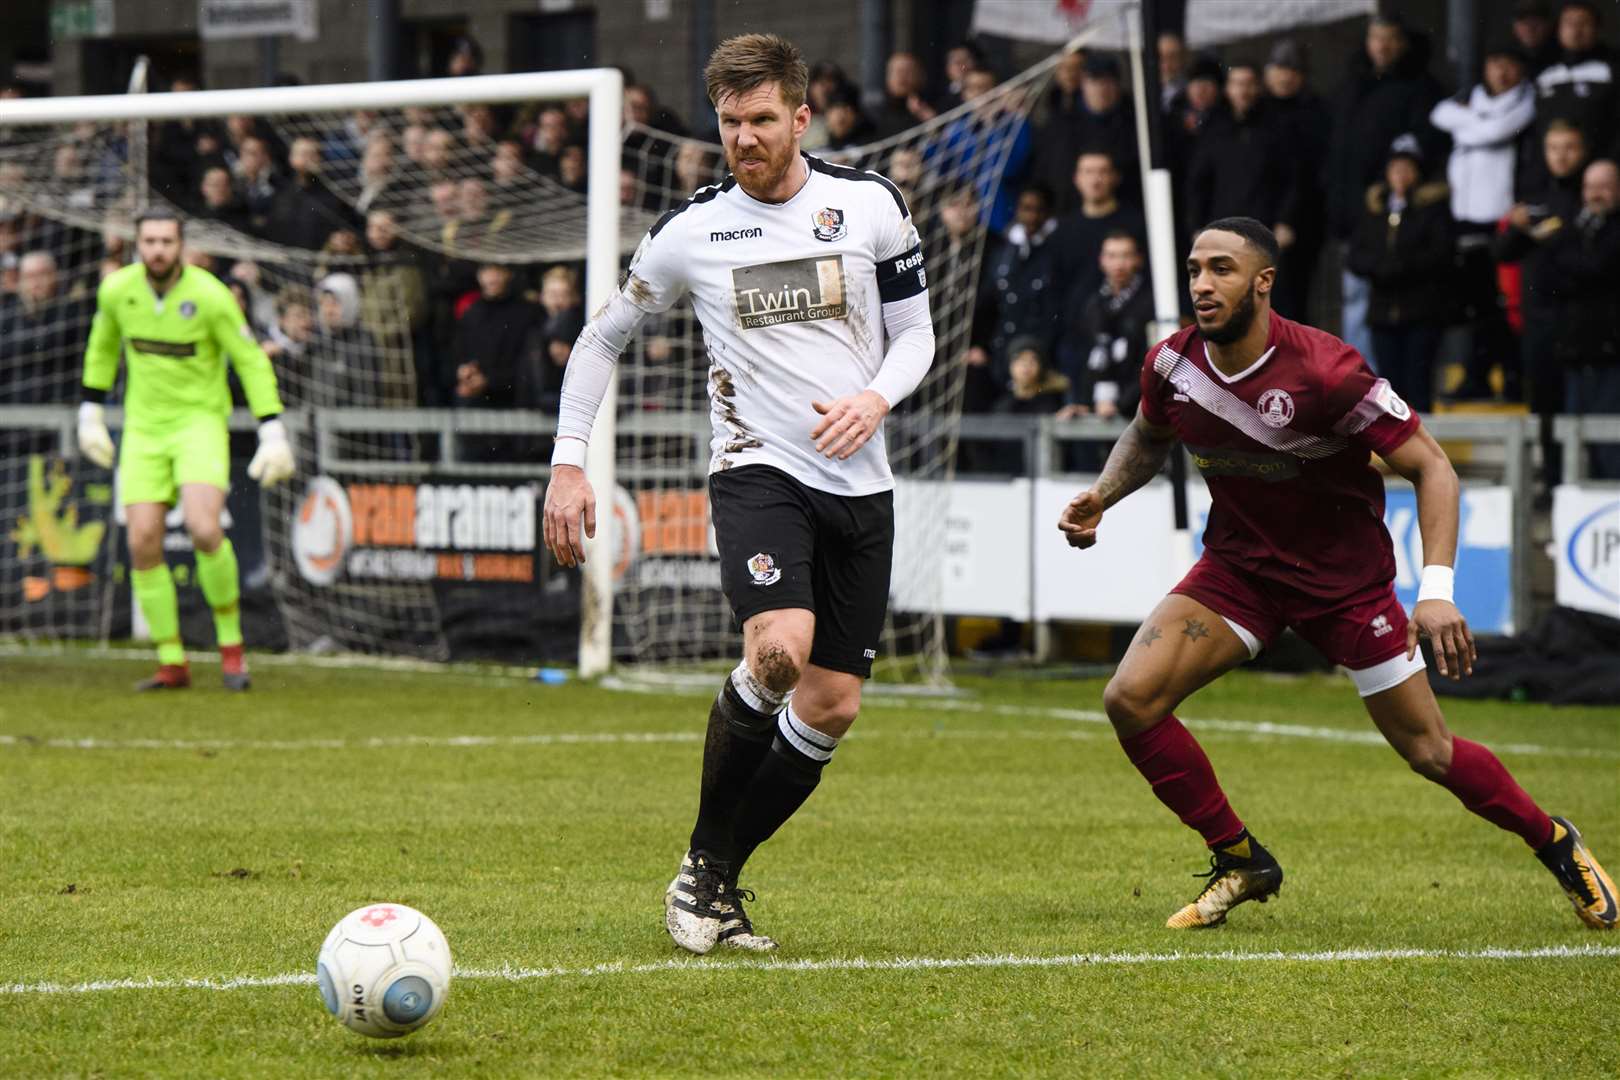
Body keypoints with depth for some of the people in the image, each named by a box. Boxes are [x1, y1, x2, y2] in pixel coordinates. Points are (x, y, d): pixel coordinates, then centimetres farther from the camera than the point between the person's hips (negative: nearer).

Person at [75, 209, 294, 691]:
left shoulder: (210, 295, -16)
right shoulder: (117, 289, -4)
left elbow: (251, 361, -8)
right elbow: (102, 346, 16)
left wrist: (273, 434, -13)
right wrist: (90, 413, 19)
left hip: (200, 420, -4)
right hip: (144, 427, 4)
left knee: (203, 529, -25)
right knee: (142, 544, -7)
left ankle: (231, 643, -4)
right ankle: (172, 665, 6)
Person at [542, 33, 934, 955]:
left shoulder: (872, 206, 2)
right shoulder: (692, 231, 1)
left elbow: (914, 331, 11)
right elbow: (605, 335, 13)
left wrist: (876, 399, -10)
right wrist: (569, 463, 5)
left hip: (860, 483, 3)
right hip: (757, 471, -3)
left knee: (832, 707, -1)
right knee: (778, 650, -28)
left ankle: (719, 878, 15)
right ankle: (704, 863, -10)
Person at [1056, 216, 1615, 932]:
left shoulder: (1323, 372, -27)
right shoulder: (1172, 364, -11)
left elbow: (1430, 466, -20)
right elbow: (1148, 435, 15)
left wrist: (1437, 590, -29)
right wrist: (1099, 498, -4)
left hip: (1345, 577, -4)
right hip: (1238, 566, 4)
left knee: (1429, 753, 0)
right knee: (1130, 700, -15)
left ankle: (1557, 845, 28)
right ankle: (1241, 863, 4)